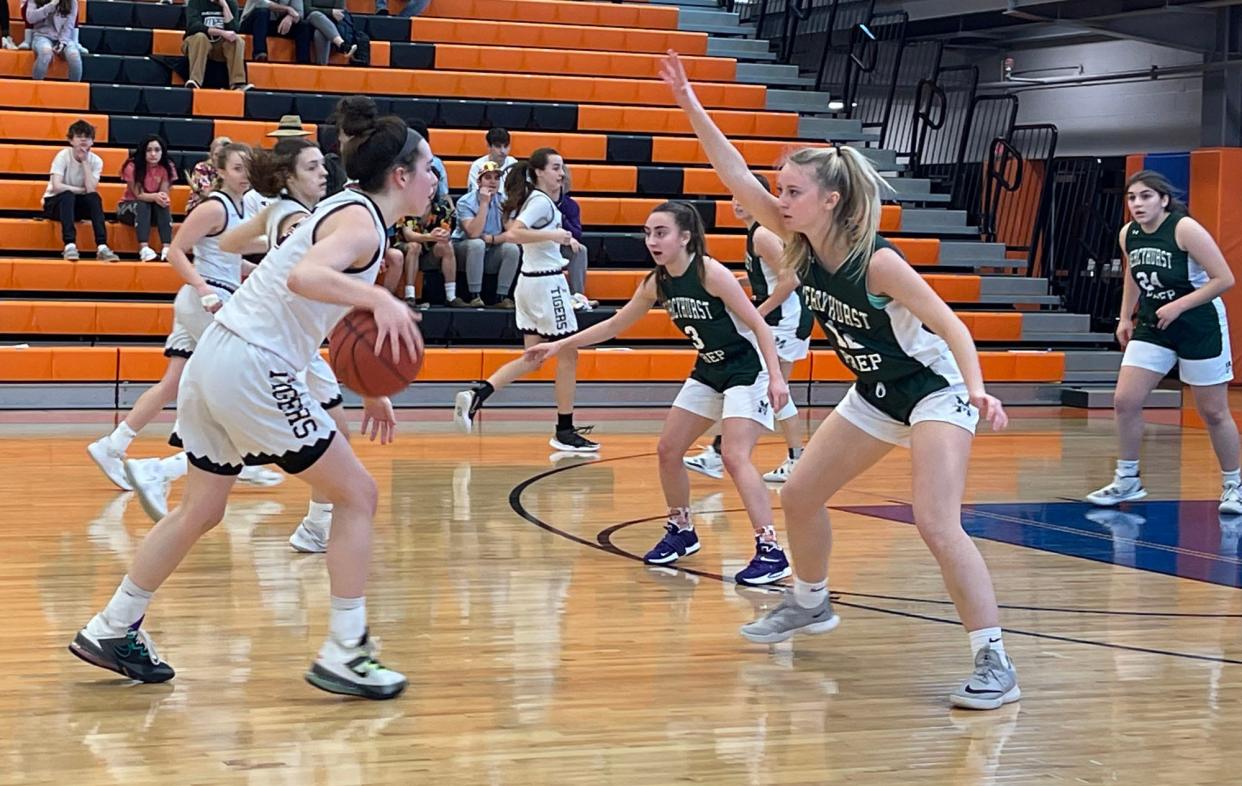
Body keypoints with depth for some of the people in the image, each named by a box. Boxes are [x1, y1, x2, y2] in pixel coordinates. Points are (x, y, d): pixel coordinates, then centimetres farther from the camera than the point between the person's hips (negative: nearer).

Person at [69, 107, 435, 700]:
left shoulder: (350, 212, 18)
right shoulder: (362, 222, -12)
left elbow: (333, 317, 26)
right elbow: (304, 277, -32)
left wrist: (369, 392, 22)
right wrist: (381, 300, -43)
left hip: (218, 361, 10)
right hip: (253, 367, -10)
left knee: (201, 509, 19)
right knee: (356, 494, -2)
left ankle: (113, 629, 26)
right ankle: (342, 653, 1)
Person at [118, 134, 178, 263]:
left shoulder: (166, 168, -10)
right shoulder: (132, 166, -19)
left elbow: (164, 193, -14)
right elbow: (138, 195, -23)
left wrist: (164, 198, -40)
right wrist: (155, 196, -44)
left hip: (154, 209, 3)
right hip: (130, 206, -3)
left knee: (163, 205, -30)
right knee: (142, 206, -36)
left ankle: (167, 248, -44)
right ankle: (144, 248, -50)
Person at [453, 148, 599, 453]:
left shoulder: (532, 198, 13)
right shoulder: (542, 201, -14)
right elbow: (514, 232, -26)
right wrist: (552, 235, -26)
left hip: (531, 281, 9)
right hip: (547, 282, -9)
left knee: (532, 359, 11)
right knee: (568, 356, 0)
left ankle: (477, 394, -3)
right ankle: (564, 432, 5)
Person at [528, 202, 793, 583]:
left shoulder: (710, 273, -22)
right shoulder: (657, 283, -1)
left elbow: (758, 324, -21)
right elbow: (613, 326, 11)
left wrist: (776, 377, -29)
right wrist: (560, 345, 8)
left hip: (746, 372, -8)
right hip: (708, 373, 8)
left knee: (735, 457, -22)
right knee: (668, 450, 9)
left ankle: (771, 552, -21)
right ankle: (681, 531, 29)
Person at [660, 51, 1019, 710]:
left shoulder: (877, 262, -28)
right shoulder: (801, 243, -9)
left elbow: (952, 327, -27)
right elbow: (736, 178, -9)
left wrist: (977, 390, -44)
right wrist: (690, 106, -15)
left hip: (936, 391, -8)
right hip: (876, 395, 8)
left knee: (935, 522, -24)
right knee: (799, 496, 13)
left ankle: (995, 664, -21)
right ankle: (809, 604, 38)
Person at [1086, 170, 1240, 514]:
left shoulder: (1185, 229, -20)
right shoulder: (1127, 235, -1)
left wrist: (1178, 305, -23)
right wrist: (1125, 317, 15)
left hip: (1200, 327, -6)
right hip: (1152, 326, 6)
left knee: (1213, 412, 3)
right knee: (1125, 401, -3)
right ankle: (1127, 481, 12)